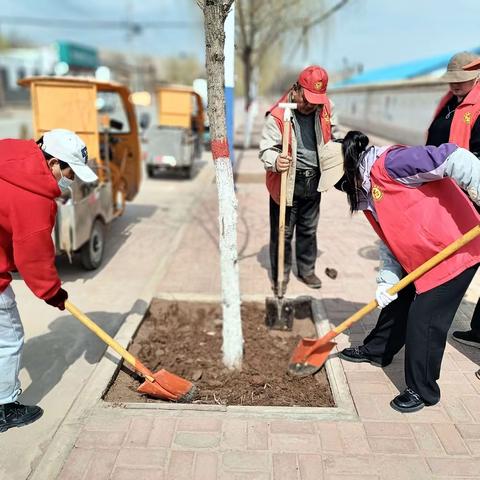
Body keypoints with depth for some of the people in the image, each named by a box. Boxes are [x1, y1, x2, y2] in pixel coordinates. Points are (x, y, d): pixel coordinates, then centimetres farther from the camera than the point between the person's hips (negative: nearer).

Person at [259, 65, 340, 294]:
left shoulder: (326, 108, -1)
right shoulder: (278, 115, -18)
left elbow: (333, 134, 17)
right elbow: (266, 148, -17)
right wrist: (275, 162, -37)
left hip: (313, 181, 5)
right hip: (287, 183, -5)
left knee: (309, 230, 19)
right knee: (283, 232, 3)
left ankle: (306, 270, 37)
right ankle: (280, 275, 22)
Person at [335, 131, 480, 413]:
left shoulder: (388, 163, -21)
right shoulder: (367, 192, 9)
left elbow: (454, 159, -29)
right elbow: (390, 240, 10)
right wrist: (387, 281, 0)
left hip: (456, 249, -10)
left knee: (423, 320, -4)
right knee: (397, 302, 21)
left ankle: (422, 390, 16)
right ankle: (377, 350, 45)